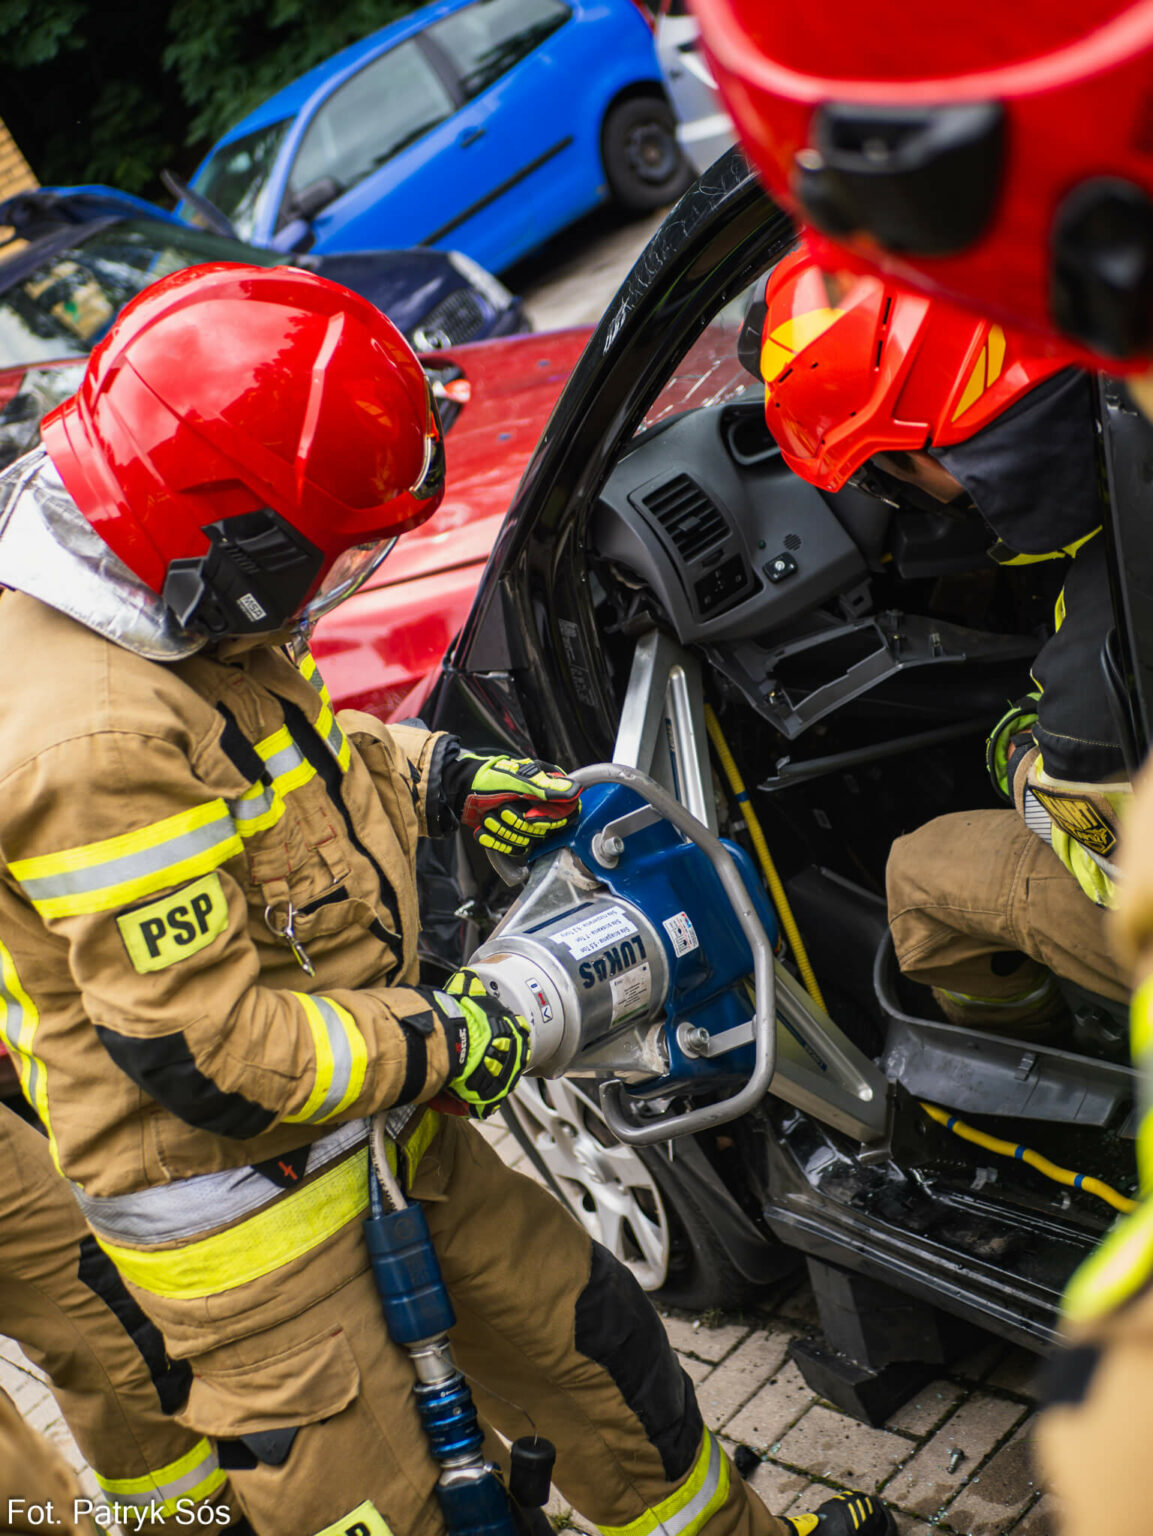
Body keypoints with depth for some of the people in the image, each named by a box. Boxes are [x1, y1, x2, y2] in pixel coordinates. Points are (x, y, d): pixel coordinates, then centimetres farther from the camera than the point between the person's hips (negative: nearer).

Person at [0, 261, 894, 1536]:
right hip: (243, 1222, -9)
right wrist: (443, 1044, -19)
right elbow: (206, 1049, -30)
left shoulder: (179, 634, -3)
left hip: (373, 1127, 9)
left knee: (578, 1334, 20)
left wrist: (444, 782, 13)